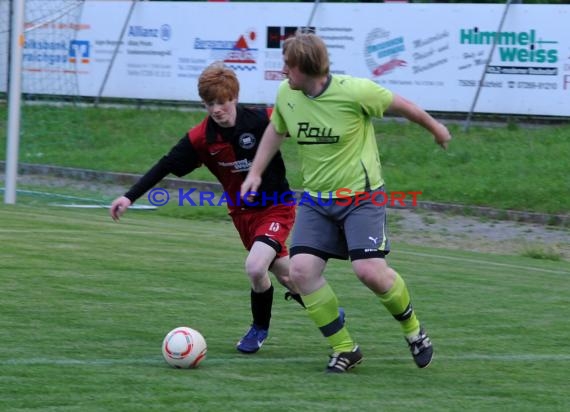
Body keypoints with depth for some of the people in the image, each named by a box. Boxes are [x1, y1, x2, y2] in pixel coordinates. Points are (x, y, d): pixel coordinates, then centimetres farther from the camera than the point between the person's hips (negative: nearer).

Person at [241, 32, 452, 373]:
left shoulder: (354, 91, -20)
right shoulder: (286, 95, -4)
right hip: (316, 200, 5)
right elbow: (276, 130, 18)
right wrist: (256, 172, 15)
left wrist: (434, 127, 13)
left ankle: (413, 329, 11)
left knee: (370, 270, -19)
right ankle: (345, 349, 2)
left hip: (361, 196, -5)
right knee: (302, 269, -12)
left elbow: (398, 104, -2)